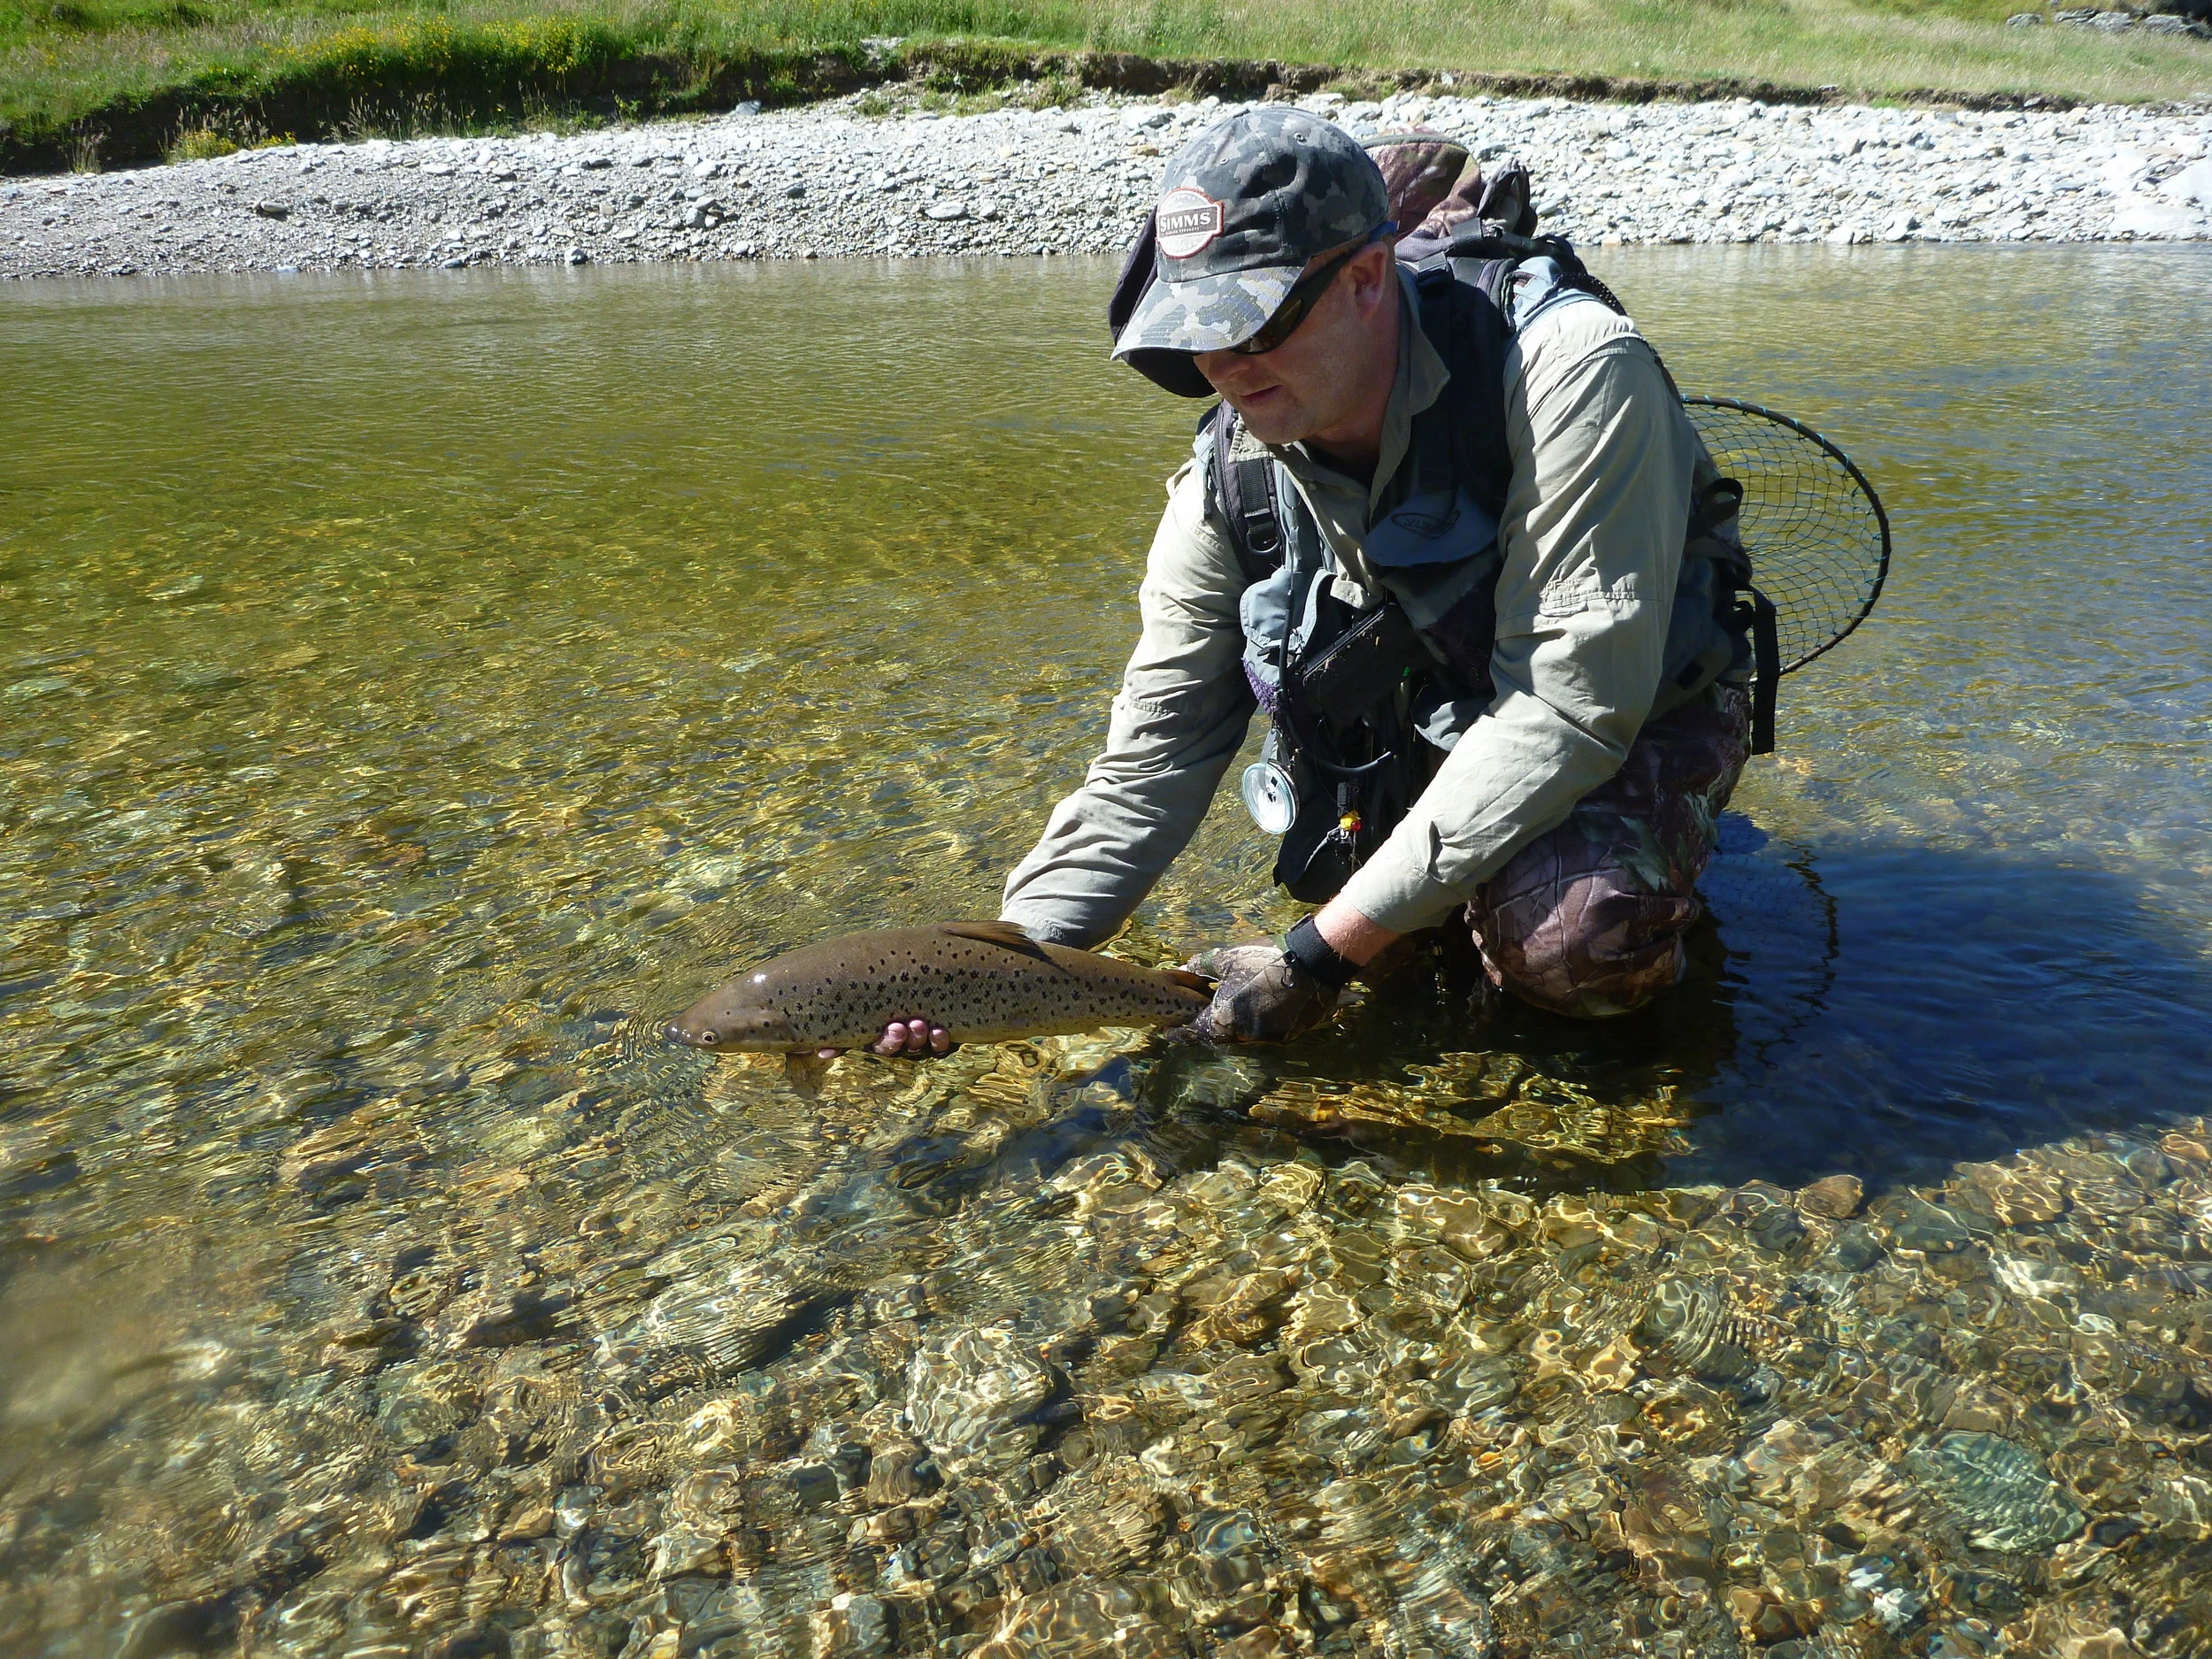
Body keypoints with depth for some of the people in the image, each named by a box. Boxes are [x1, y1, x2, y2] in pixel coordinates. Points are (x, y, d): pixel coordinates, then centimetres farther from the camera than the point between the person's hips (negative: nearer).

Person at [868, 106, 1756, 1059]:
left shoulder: (1568, 367, -32)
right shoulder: (1228, 479, -15)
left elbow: (1575, 701, -35)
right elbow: (1150, 763, -11)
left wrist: (1327, 951, -35)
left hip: (1635, 717, -7)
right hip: (1421, 727, 7)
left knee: (1572, 945, -32)